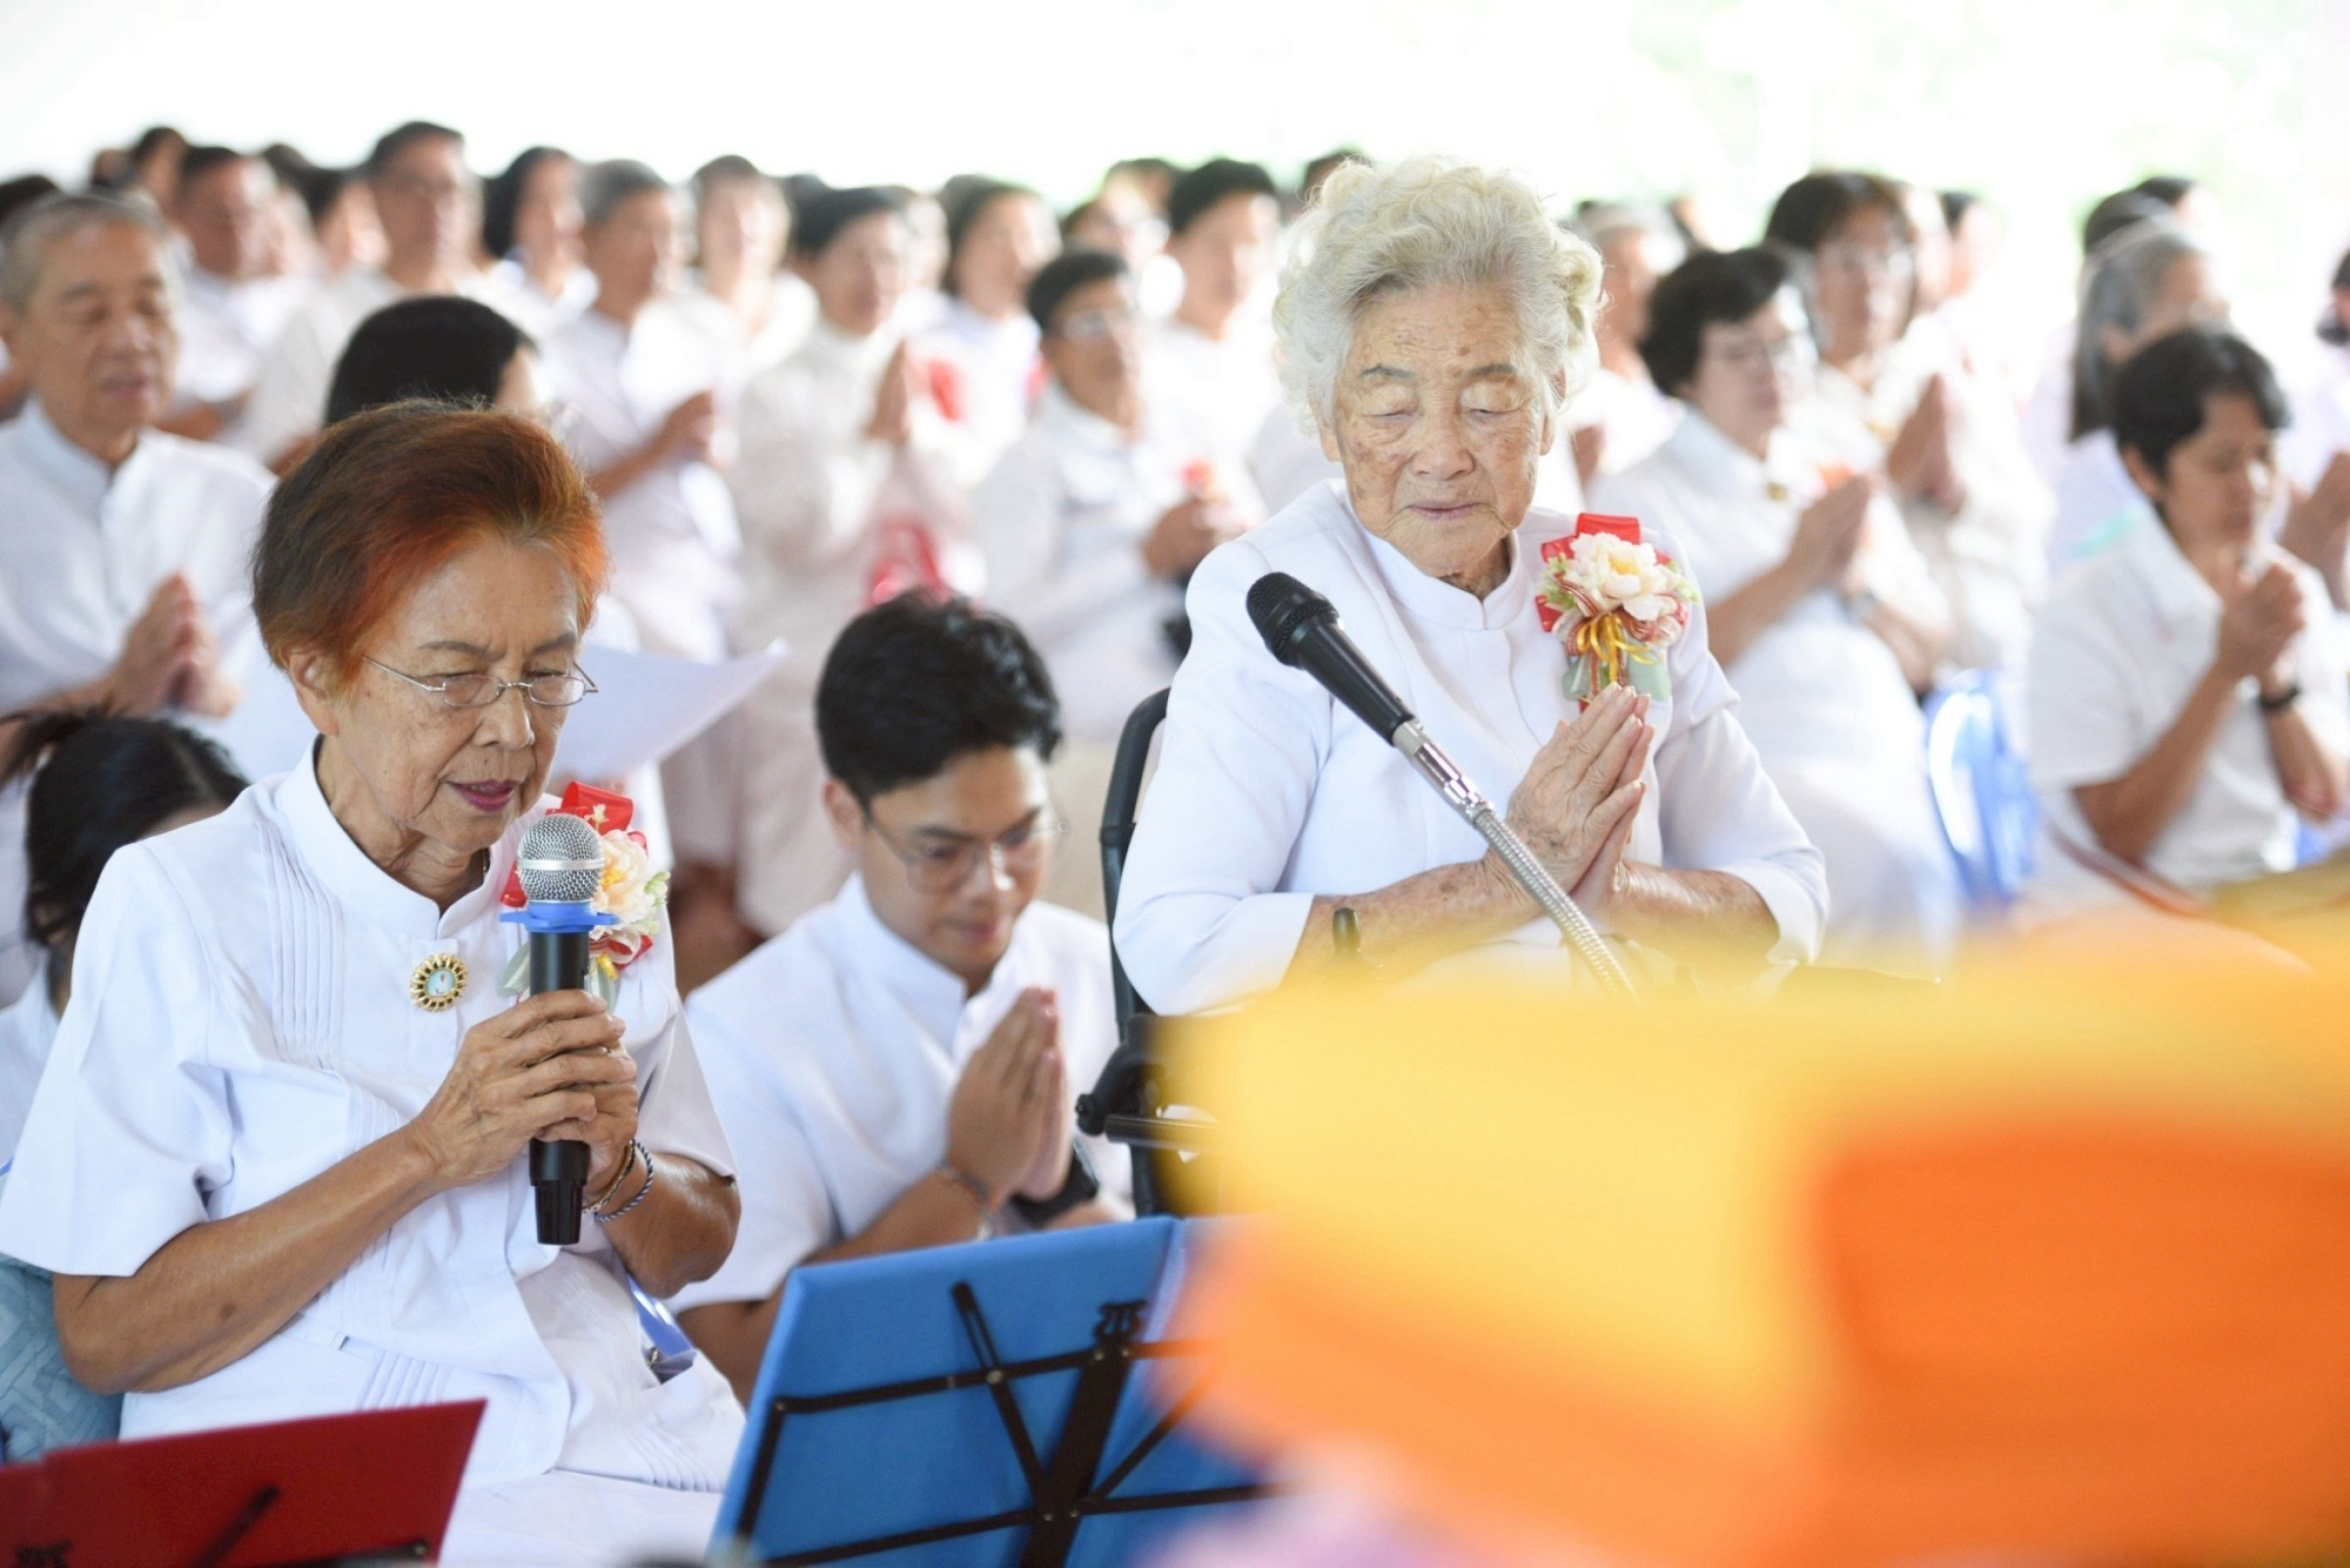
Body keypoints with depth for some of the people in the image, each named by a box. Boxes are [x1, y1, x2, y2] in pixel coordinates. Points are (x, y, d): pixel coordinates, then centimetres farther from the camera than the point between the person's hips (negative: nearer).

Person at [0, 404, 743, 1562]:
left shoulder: (591, 880, 12)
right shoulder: (180, 903, -2)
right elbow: (104, 1337, -8)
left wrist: (619, 1170, -4)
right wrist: (427, 1153, -15)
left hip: (616, 1448, 5)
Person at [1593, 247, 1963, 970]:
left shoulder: (1839, 483, 23)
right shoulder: (1639, 499, 6)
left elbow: (1925, 658, 19)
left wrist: (1857, 579, 0)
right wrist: (1794, 572, -7)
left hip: (1894, 771, 7)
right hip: (1759, 772, -6)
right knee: (1894, 865, -31)